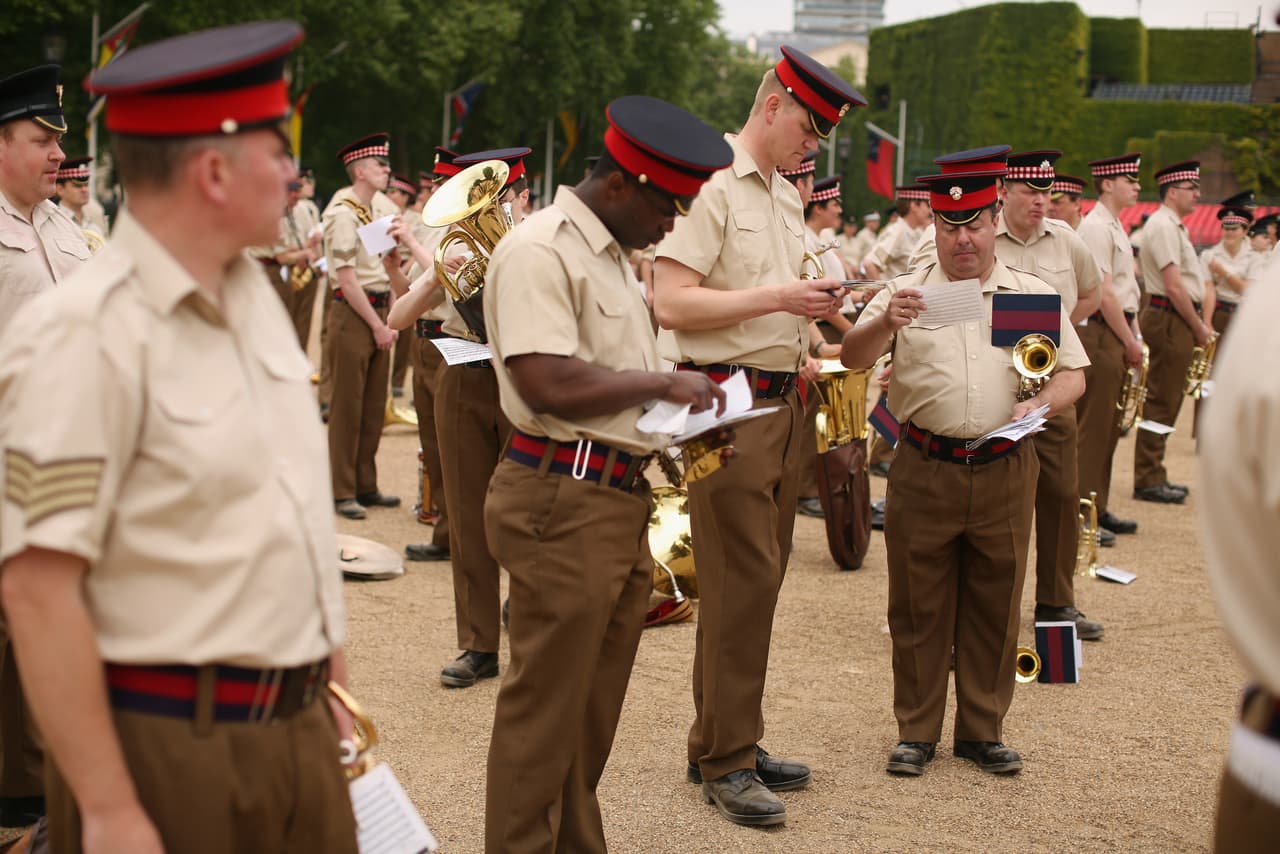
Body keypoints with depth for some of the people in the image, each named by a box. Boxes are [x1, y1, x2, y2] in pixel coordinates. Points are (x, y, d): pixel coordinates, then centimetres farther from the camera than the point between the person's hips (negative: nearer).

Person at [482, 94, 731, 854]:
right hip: (563, 503, -10)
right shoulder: (540, 251, -15)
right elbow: (548, 384, -25)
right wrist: (662, 383, -15)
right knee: (546, 710, -2)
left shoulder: (612, 255, 17)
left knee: (595, 710, 17)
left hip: (620, 504, 10)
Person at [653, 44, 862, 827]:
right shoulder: (711, 184, -11)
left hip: (781, 401, 9)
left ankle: (733, 741, 22)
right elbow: (672, 302, -18)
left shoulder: (787, 197, 16)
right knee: (743, 581, -6)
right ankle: (724, 761, 4)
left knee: (760, 579, 12)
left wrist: (812, 306, 5)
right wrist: (776, 298, -19)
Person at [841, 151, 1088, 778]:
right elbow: (853, 358, -5)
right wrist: (886, 322, -25)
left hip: (1005, 473, 1)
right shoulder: (908, 292, 6)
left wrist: (1039, 404, -13)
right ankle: (916, 731, 16)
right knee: (919, 604, 5)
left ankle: (983, 730, 21)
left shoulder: (1033, 295, 9)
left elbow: (1073, 375, 8)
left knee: (995, 604, 8)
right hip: (924, 469, -1)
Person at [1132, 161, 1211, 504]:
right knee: (1161, 402, -6)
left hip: (1174, 321, 10)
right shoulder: (1163, 226, -15)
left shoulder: (1173, 226, 19)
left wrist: (1199, 324, 11)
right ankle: (1148, 481, -2)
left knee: (1164, 401, 14)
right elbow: (1173, 286, -20)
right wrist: (1199, 327, -14)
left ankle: (1153, 476, 20)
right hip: (1169, 319, -10)